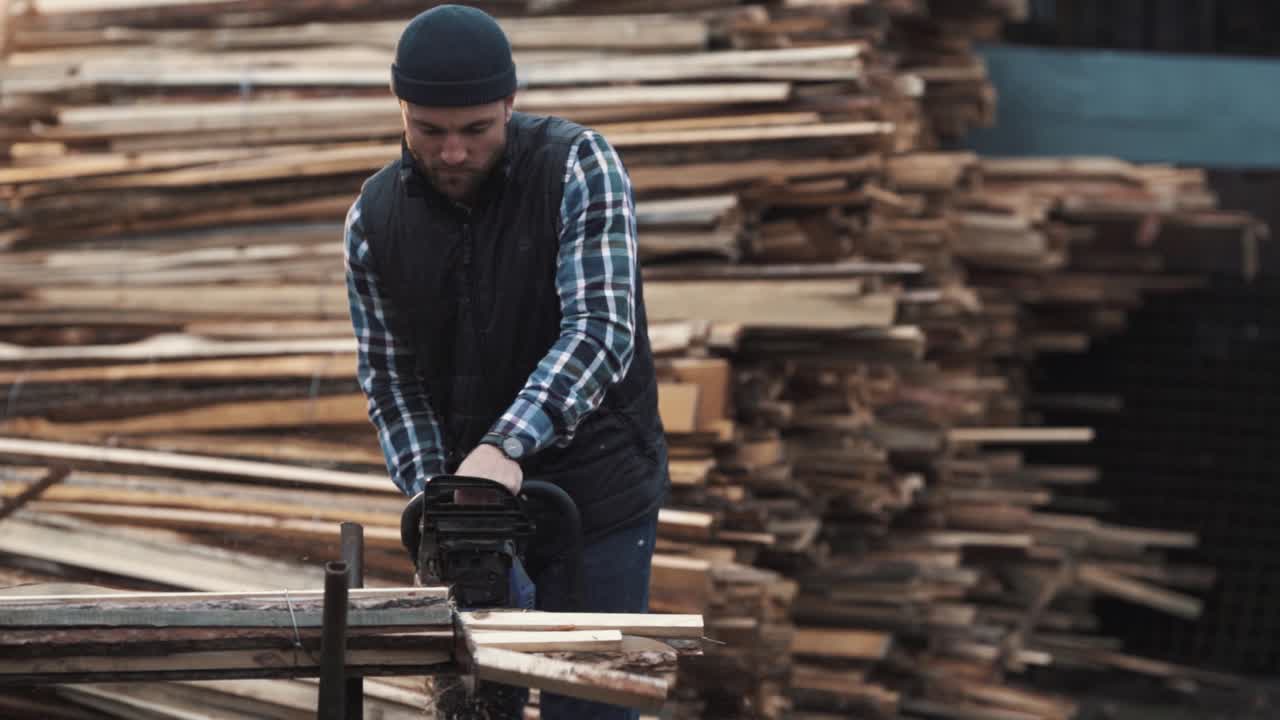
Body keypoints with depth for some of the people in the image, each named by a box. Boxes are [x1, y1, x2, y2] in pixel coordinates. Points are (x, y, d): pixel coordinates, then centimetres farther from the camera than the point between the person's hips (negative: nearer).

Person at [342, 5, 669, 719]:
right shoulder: (375, 219, -2)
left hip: (597, 496, -4)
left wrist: (506, 446, -38)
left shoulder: (579, 167, -15)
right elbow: (392, 380, 2)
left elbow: (600, 331, -26)